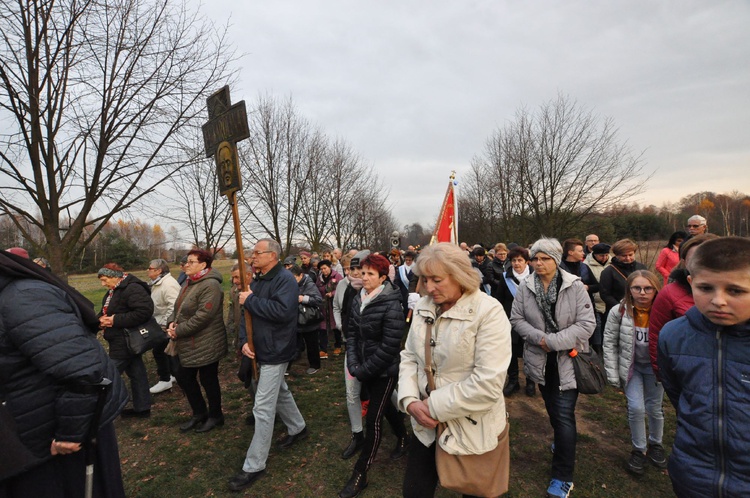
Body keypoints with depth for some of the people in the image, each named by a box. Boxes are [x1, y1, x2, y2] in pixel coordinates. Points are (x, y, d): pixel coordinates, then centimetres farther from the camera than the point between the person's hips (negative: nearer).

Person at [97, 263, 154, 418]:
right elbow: (106, 311, 18)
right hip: (123, 340, 10)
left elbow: (145, 311, -32)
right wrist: (101, 319, -6)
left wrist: (116, 320, -26)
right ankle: (142, 408, 24)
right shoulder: (115, 290, 13)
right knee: (136, 373, 15)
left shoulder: (132, 289, -21)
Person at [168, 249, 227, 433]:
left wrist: (179, 331, -20)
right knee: (184, 378, 17)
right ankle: (199, 413, 37)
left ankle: (215, 416, 29)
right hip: (189, 345, 10)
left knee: (208, 380, 7)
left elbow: (202, 316, -28)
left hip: (206, 345, -10)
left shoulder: (210, 285, -22)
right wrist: (173, 322, -5)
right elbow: (180, 308, 15)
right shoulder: (189, 282, 10)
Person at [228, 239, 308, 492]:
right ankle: (298, 428, 46)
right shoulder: (257, 281, 9)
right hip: (262, 349, 9)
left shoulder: (285, 279, -19)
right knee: (280, 392, 25)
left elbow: (282, 311, -33)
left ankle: (254, 466, 11)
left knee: (263, 408, -3)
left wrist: (250, 300, -24)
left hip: (275, 351, -9)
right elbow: (248, 314, 10)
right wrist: (245, 340, -6)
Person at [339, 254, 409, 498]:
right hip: (365, 368, 7)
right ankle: (404, 438, 51)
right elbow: (352, 333, 3)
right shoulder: (359, 299, -1)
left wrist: (363, 370, -18)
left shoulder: (391, 304, -23)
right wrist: (353, 364, -9)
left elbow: (389, 346, -24)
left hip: (385, 370, -7)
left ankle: (360, 475, 18)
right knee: (385, 406, 24)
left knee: (374, 418, 2)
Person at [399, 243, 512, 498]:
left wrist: (435, 407, -19)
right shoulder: (423, 308, 0)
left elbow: (488, 383, -25)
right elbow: (409, 357, 5)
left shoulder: (488, 311, -19)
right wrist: (410, 400, -11)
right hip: (428, 424, 5)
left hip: (472, 430, -5)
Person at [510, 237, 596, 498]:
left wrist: (553, 341, -21)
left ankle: (562, 477, 13)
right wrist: (539, 338, -17)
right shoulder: (525, 287, -6)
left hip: (567, 359, -3)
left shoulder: (575, 286, -13)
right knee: (552, 409, 21)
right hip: (540, 360, 3)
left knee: (564, 415, -1)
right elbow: (517, 319, -1)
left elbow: (587, 324, -16)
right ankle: (563, 443, 50)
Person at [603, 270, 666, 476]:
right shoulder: (619, 312, -18)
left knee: (654, 408, 12)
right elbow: (609, 343, -10)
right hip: (630, 366, -1)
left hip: (654, 366, 1)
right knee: (636, 408, -6)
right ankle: (639, 449, 20)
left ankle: (655, 444, 41)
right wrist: (612, 374, -9)